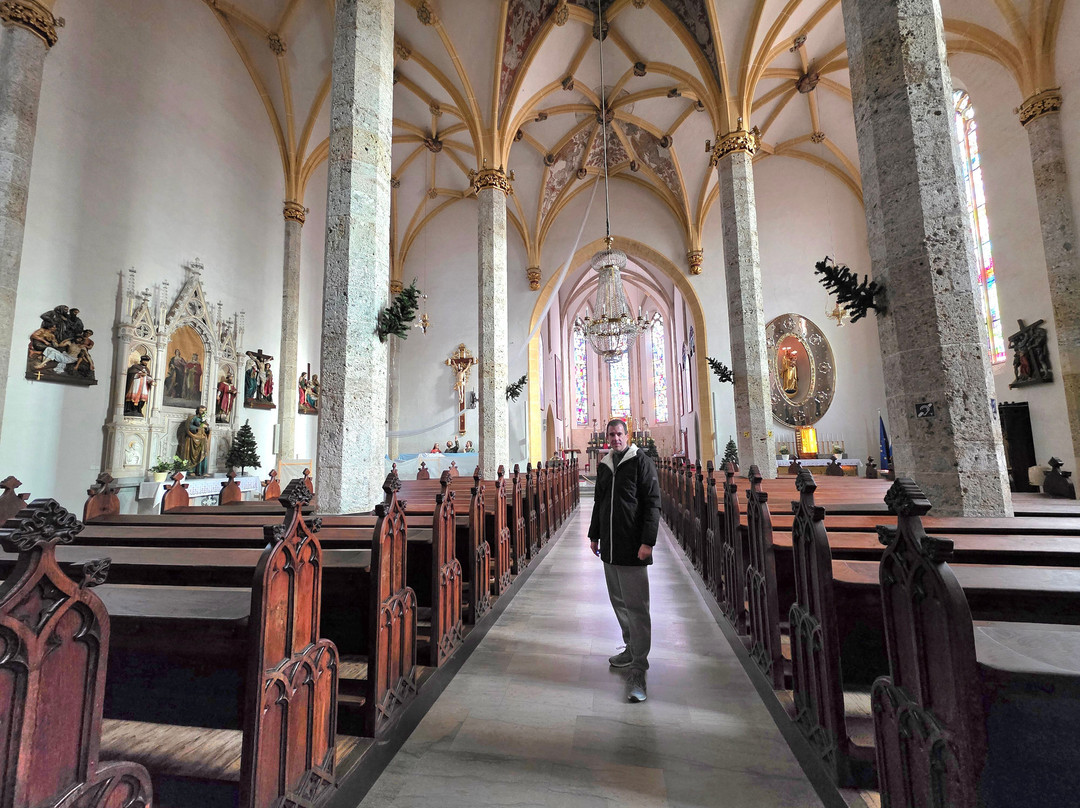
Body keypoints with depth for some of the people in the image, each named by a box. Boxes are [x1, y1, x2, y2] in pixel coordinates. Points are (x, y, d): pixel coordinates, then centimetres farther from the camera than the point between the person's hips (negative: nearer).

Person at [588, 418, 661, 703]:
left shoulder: (641, 462, -7)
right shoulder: (604, 465, 11)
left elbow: (653, 503, -11)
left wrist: (647, 541, -17)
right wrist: (594, 535, 19)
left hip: (633, 549, -6)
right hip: (609, 547, 7)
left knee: (636, 607, -3)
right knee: (619, 602, 16)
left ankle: (638, 671, 6)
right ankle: (632, 649, 34)